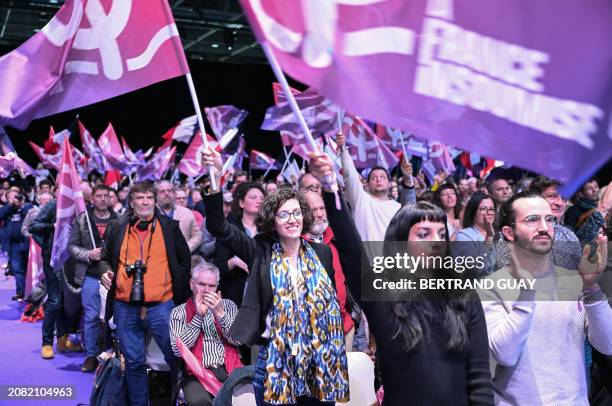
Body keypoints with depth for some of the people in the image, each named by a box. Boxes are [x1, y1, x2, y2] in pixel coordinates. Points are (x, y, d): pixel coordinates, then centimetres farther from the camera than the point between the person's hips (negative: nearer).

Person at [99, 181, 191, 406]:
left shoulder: (170, 226, 6)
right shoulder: (118, 227, 9)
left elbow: (184, 260, 11)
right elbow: (106, 258, 19)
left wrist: (180, 290, 4)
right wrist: (106, 271, -2)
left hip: (161, 305, -2)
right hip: (125, 307, 2)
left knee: (176, 356, -1)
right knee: (134, 362, 10)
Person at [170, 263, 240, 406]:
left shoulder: (228, 306, 15)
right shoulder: (179, 312, 10)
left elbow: (237, 340, 2)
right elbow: (178, 349, -4)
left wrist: (219, 313, -9)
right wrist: (198, 316, -7)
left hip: (228, 369, 2)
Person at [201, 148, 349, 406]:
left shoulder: (321, 253, 5)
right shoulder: (261, 252, -2)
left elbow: (331, 303, 10)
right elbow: (218, 227, -12)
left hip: (319, 363, 2)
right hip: (274, 361, -2)